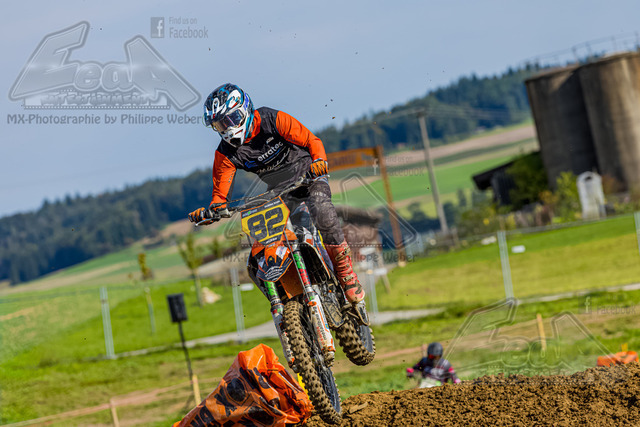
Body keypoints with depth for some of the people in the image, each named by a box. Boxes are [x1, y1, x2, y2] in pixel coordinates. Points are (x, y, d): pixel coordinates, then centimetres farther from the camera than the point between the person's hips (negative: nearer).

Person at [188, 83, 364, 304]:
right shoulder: (226, 153, -8)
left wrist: (319, 161, -35)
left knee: (322, 211, -35)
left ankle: (345, 269, -19)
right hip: (276, 190, 4)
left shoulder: (272, 120, -18)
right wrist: (211, 210, -28)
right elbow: (220, 190, -6)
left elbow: (311, 140, -15)